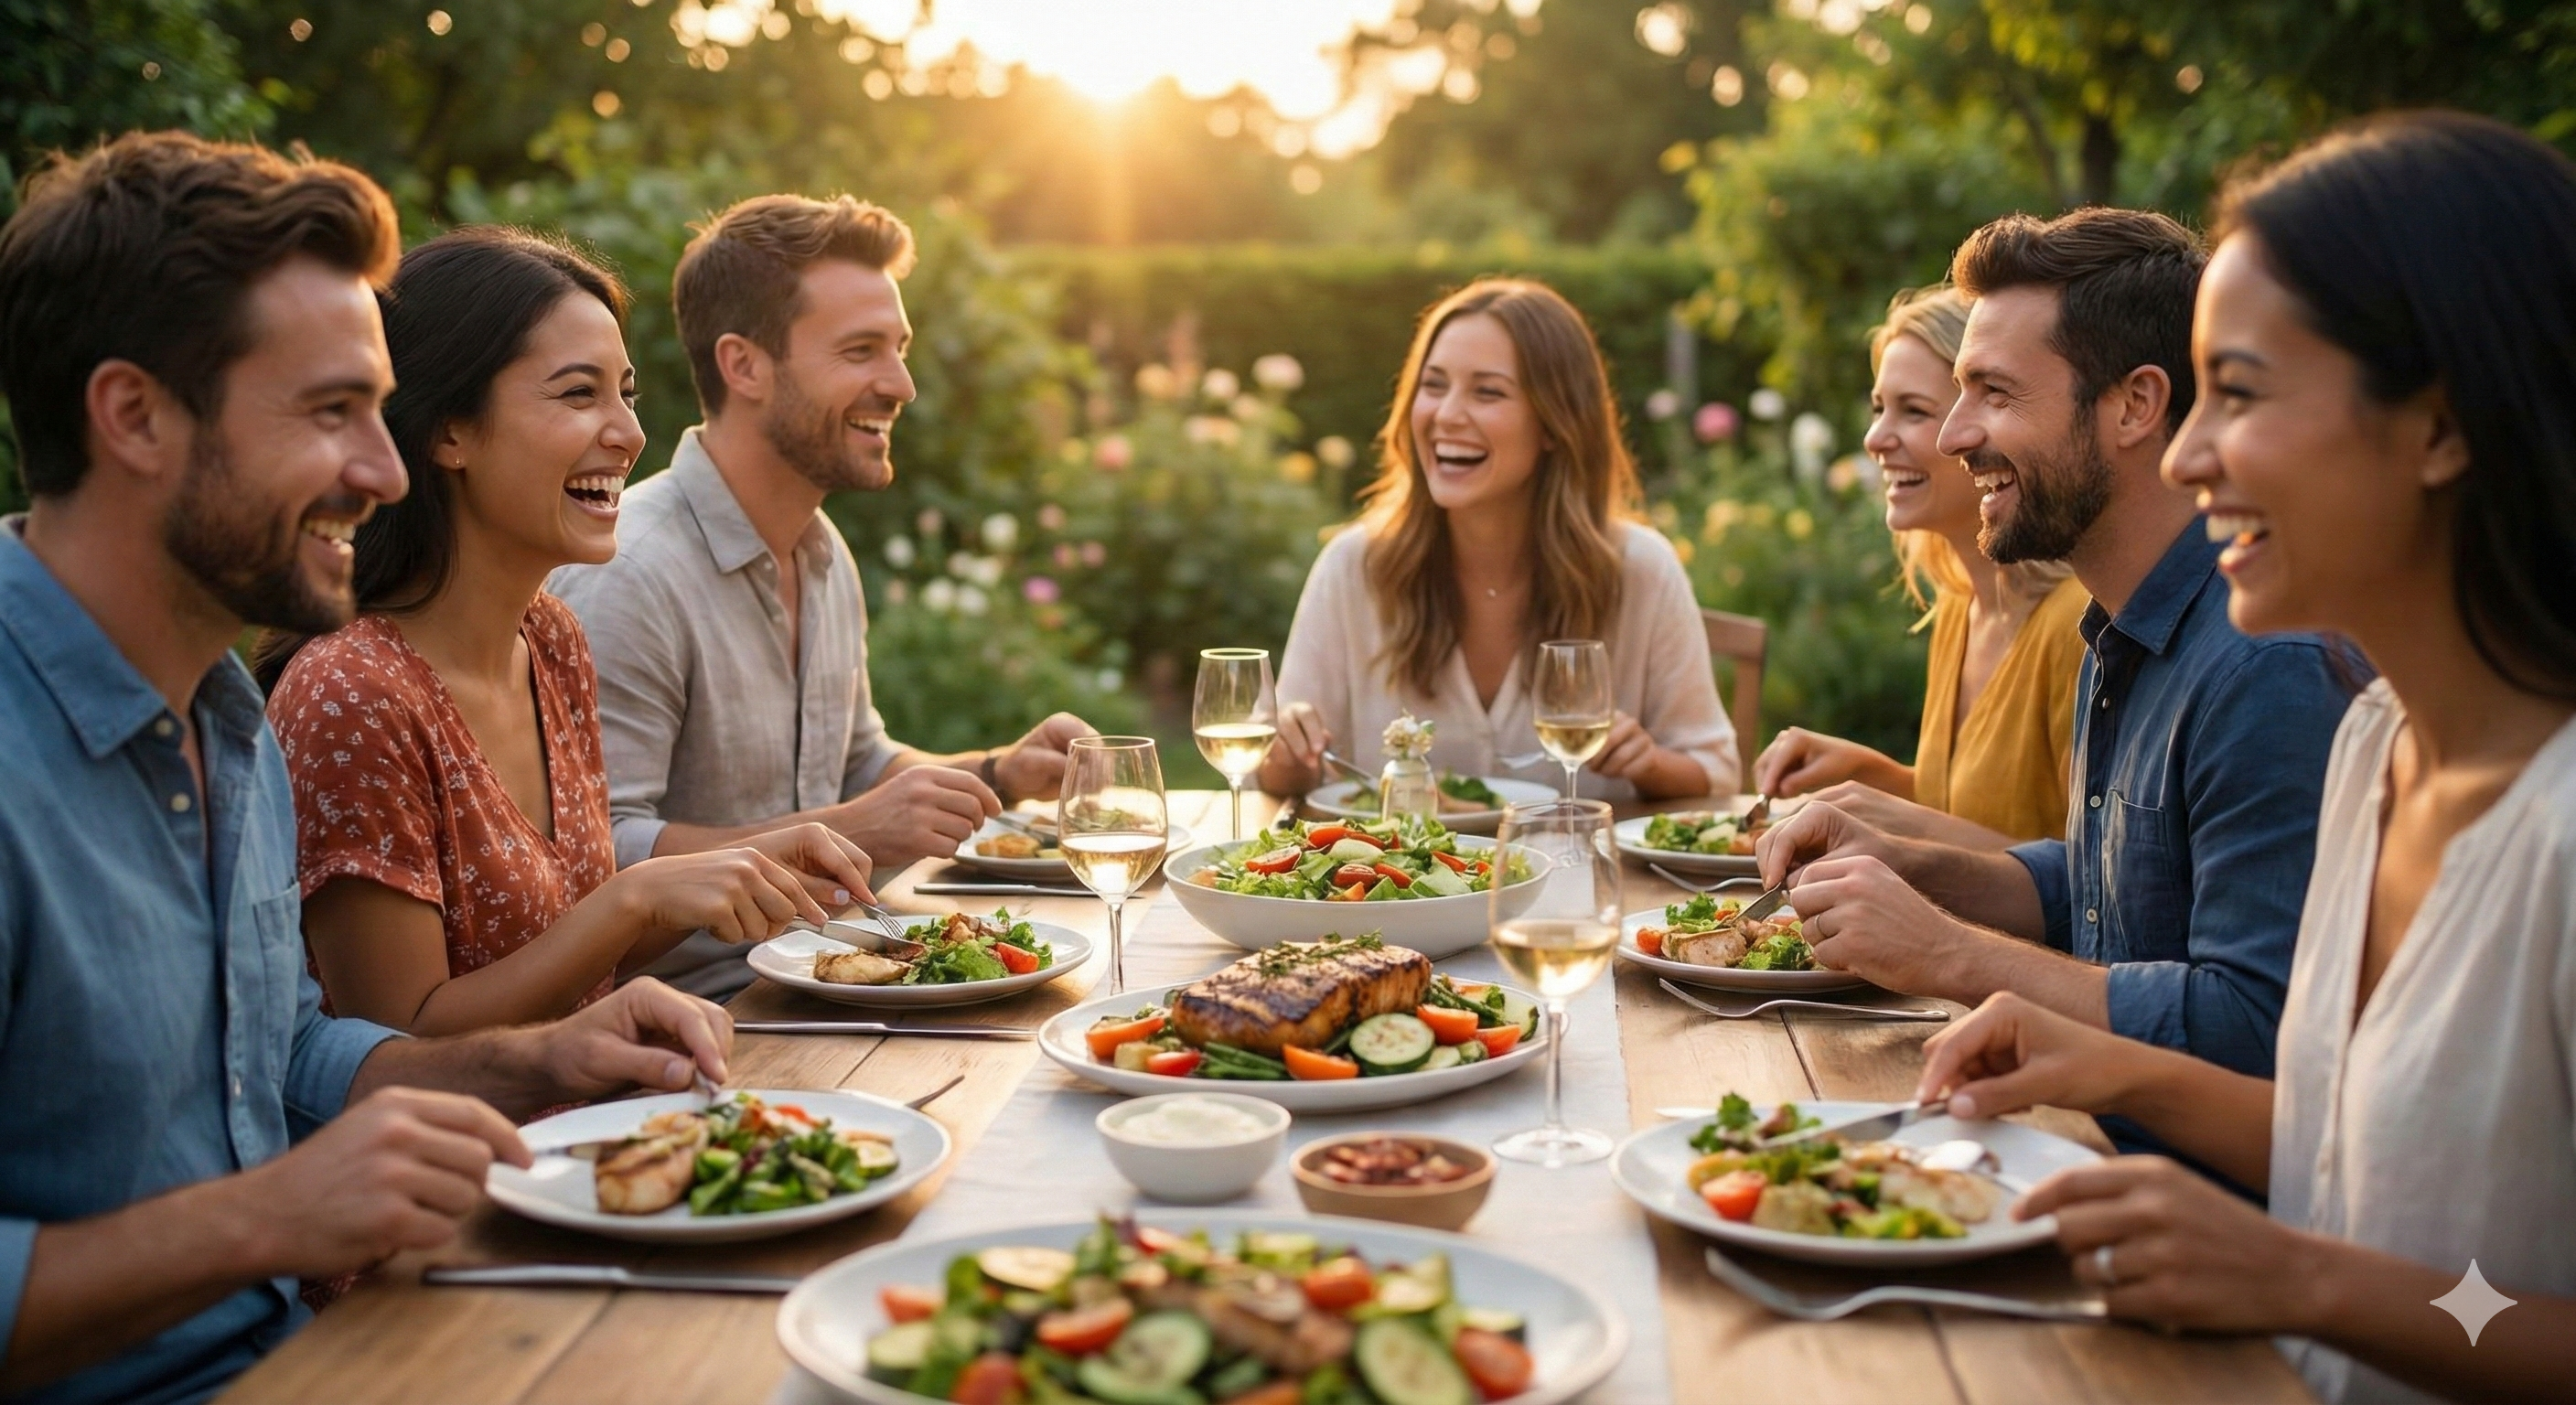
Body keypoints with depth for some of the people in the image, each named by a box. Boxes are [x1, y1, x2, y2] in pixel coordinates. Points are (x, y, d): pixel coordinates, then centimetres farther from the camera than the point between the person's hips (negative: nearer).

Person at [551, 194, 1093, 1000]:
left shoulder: (825, 553, 13)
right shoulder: (629, 577, -18)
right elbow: (597, 856, -25)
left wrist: (1003, 774, 9)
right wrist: (847, 833, -26)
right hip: (699, 1016, -8)